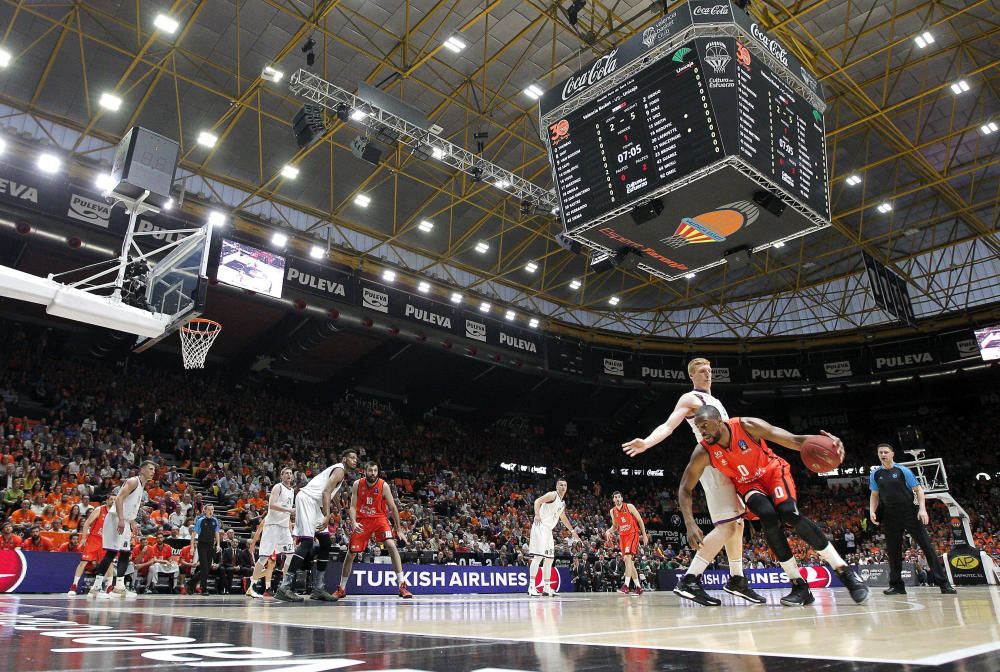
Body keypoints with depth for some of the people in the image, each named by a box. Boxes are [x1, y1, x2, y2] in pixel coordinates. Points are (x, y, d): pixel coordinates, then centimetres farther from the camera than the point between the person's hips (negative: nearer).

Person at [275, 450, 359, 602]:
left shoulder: (338, 471, 24)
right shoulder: (339, 470, -6)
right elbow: (326, 491, -20)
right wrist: (327, 516, -28)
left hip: (314, 504, 11)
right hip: (306, 499, -11)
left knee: (325, 543, 10)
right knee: (307, 543, -17)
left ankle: (318, 588, 13)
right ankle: (284, 587, -19)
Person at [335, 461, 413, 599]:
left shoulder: (383, 486, -16)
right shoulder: (357, 484, -11)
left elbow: (393, 508, -9)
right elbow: (353, 507, -7)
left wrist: (398, 529, -7)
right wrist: (354, 523, -26)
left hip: (379, 518, -2)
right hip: (362, 520, 2)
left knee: (391, 545, -22)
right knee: (351, 554, 3)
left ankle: (402, 586, -18)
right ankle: (341, 589, 23)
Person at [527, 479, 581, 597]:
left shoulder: (563, 502, 19)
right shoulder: (552, 495, -8)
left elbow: (563, 518, 34)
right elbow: (537, 501, -22)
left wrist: (573, 531, 37)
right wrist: (537, 515, -38)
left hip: (548, 530, 10)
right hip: (540, 527, -10)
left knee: (549, 559, 11)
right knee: (538, 556, -16)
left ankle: (546, 587, 18)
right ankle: (531, 586, -15)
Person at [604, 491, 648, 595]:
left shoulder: (629, 507, -8)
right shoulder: (612, 511, 6)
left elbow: (640, 520, -3)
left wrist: (644, 535, -5)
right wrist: (609, 531, -3)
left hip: (633, 534, -6)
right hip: (622, 536, 6)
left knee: (628, 557, -23)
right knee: (629, 561, 6)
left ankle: (626, 586, -30)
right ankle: (638, 587, 15)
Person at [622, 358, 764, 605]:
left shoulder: (715, 401, 25)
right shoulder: (690, 399, -3)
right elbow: (668, 426, -17)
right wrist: (647, 443, -35)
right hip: (713, 463, -9)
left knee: (737, 522, 13)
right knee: (727, 526, -16)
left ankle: (736, 580, 25)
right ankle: (689, 581, -16)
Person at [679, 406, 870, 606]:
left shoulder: (748, 426, -27)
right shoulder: (703, 453, -22)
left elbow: (793, 440, -25)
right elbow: (685, 488, -16)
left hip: (772, 471, -1)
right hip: (748, 483, 1)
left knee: (789, 513, -27)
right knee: (769, 517, -28)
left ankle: (846, 572, -15)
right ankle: (799, 586, -16)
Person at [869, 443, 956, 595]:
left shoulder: (902, 470, -3)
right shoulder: (875, 475, 5)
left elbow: (918, 489, -2)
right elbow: (875, 495, 15)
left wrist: (922, 509, -15)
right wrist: (872, 511, 1)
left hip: (910, 513, -3)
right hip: (890, 517, 3)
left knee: (927, 547, -6)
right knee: (893, 551, 5)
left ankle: (943, 583, -2)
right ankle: (896, 585, 13)